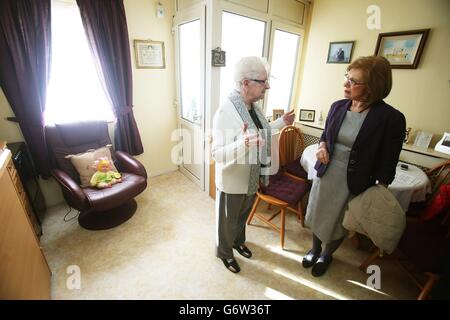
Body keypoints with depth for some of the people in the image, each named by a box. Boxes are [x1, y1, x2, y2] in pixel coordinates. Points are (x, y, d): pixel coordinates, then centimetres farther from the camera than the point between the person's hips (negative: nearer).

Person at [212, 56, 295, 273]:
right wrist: (243, 145, -47)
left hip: (252, 177, 8)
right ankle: (224, 252, 45)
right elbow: (217, 154, -30)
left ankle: (238, 241, 56)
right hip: (232, 181, -7)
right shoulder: (225, 112, -27)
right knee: (227, 221, 18)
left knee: (243, 215, 29)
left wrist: (281, 123, 12)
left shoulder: (253, 106, 0)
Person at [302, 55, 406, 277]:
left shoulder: (391, 118, -18)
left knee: (338, 223, 18)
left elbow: (387, 163, -11)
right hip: (325, 174, 4)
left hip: (354, 183, -4)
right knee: (317, 215, 21)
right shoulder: (338, 107, -4)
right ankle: (315, 249, 50)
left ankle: (327, 255, 49)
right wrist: (322, 146, -9)